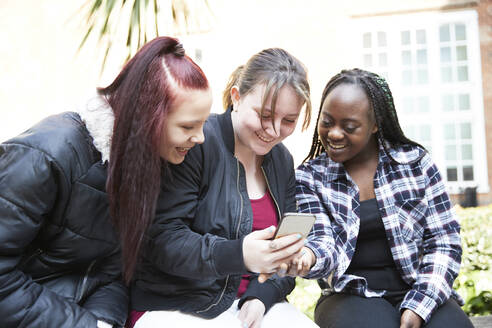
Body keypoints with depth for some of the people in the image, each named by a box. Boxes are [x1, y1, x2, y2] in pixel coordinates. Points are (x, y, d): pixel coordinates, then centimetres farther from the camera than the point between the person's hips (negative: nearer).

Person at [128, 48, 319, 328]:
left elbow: (288, 248, 7)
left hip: (249, 303, 5)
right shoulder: (195, 143, -14)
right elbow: (160, 239, -19)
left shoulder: (282, 161, 7)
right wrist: (239, 255, -32)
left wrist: (262, 296, -11)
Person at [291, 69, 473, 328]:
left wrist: (417, 306, -11)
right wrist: (306, 256, -33)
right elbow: (324, 242, -9)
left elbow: (445, 242, 1)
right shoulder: (308, 178, 2)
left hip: (420, 292, 2)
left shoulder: (415, 161, 3)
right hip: (351, 296, -1)